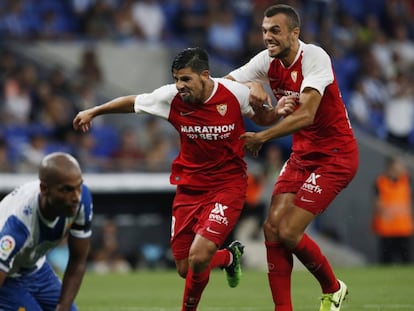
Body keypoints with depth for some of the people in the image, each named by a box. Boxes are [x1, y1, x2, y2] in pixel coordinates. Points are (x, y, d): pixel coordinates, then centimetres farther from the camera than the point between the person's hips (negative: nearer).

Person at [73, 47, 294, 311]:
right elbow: (132, 102, 8)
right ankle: (230, 256, 37)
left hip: (228, 184, -3)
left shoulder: (235, 93, -13)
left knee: (198, 256, -21)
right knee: (185, 268, 4)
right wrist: (93, 112, 15)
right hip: (189, 187, 3)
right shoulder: (171, 97, -10)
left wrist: (276, 112, -16)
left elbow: (261, 117, 6)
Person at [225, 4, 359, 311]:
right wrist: (250, 86, -24)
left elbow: (306, 115, -31)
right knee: (273, 227, -7)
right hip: (302, 155, 7)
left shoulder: (315, 57, -22)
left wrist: (262, 137, -33)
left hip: (334, 156, -7)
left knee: (289, 232, -14)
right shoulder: (267, 61, -1)